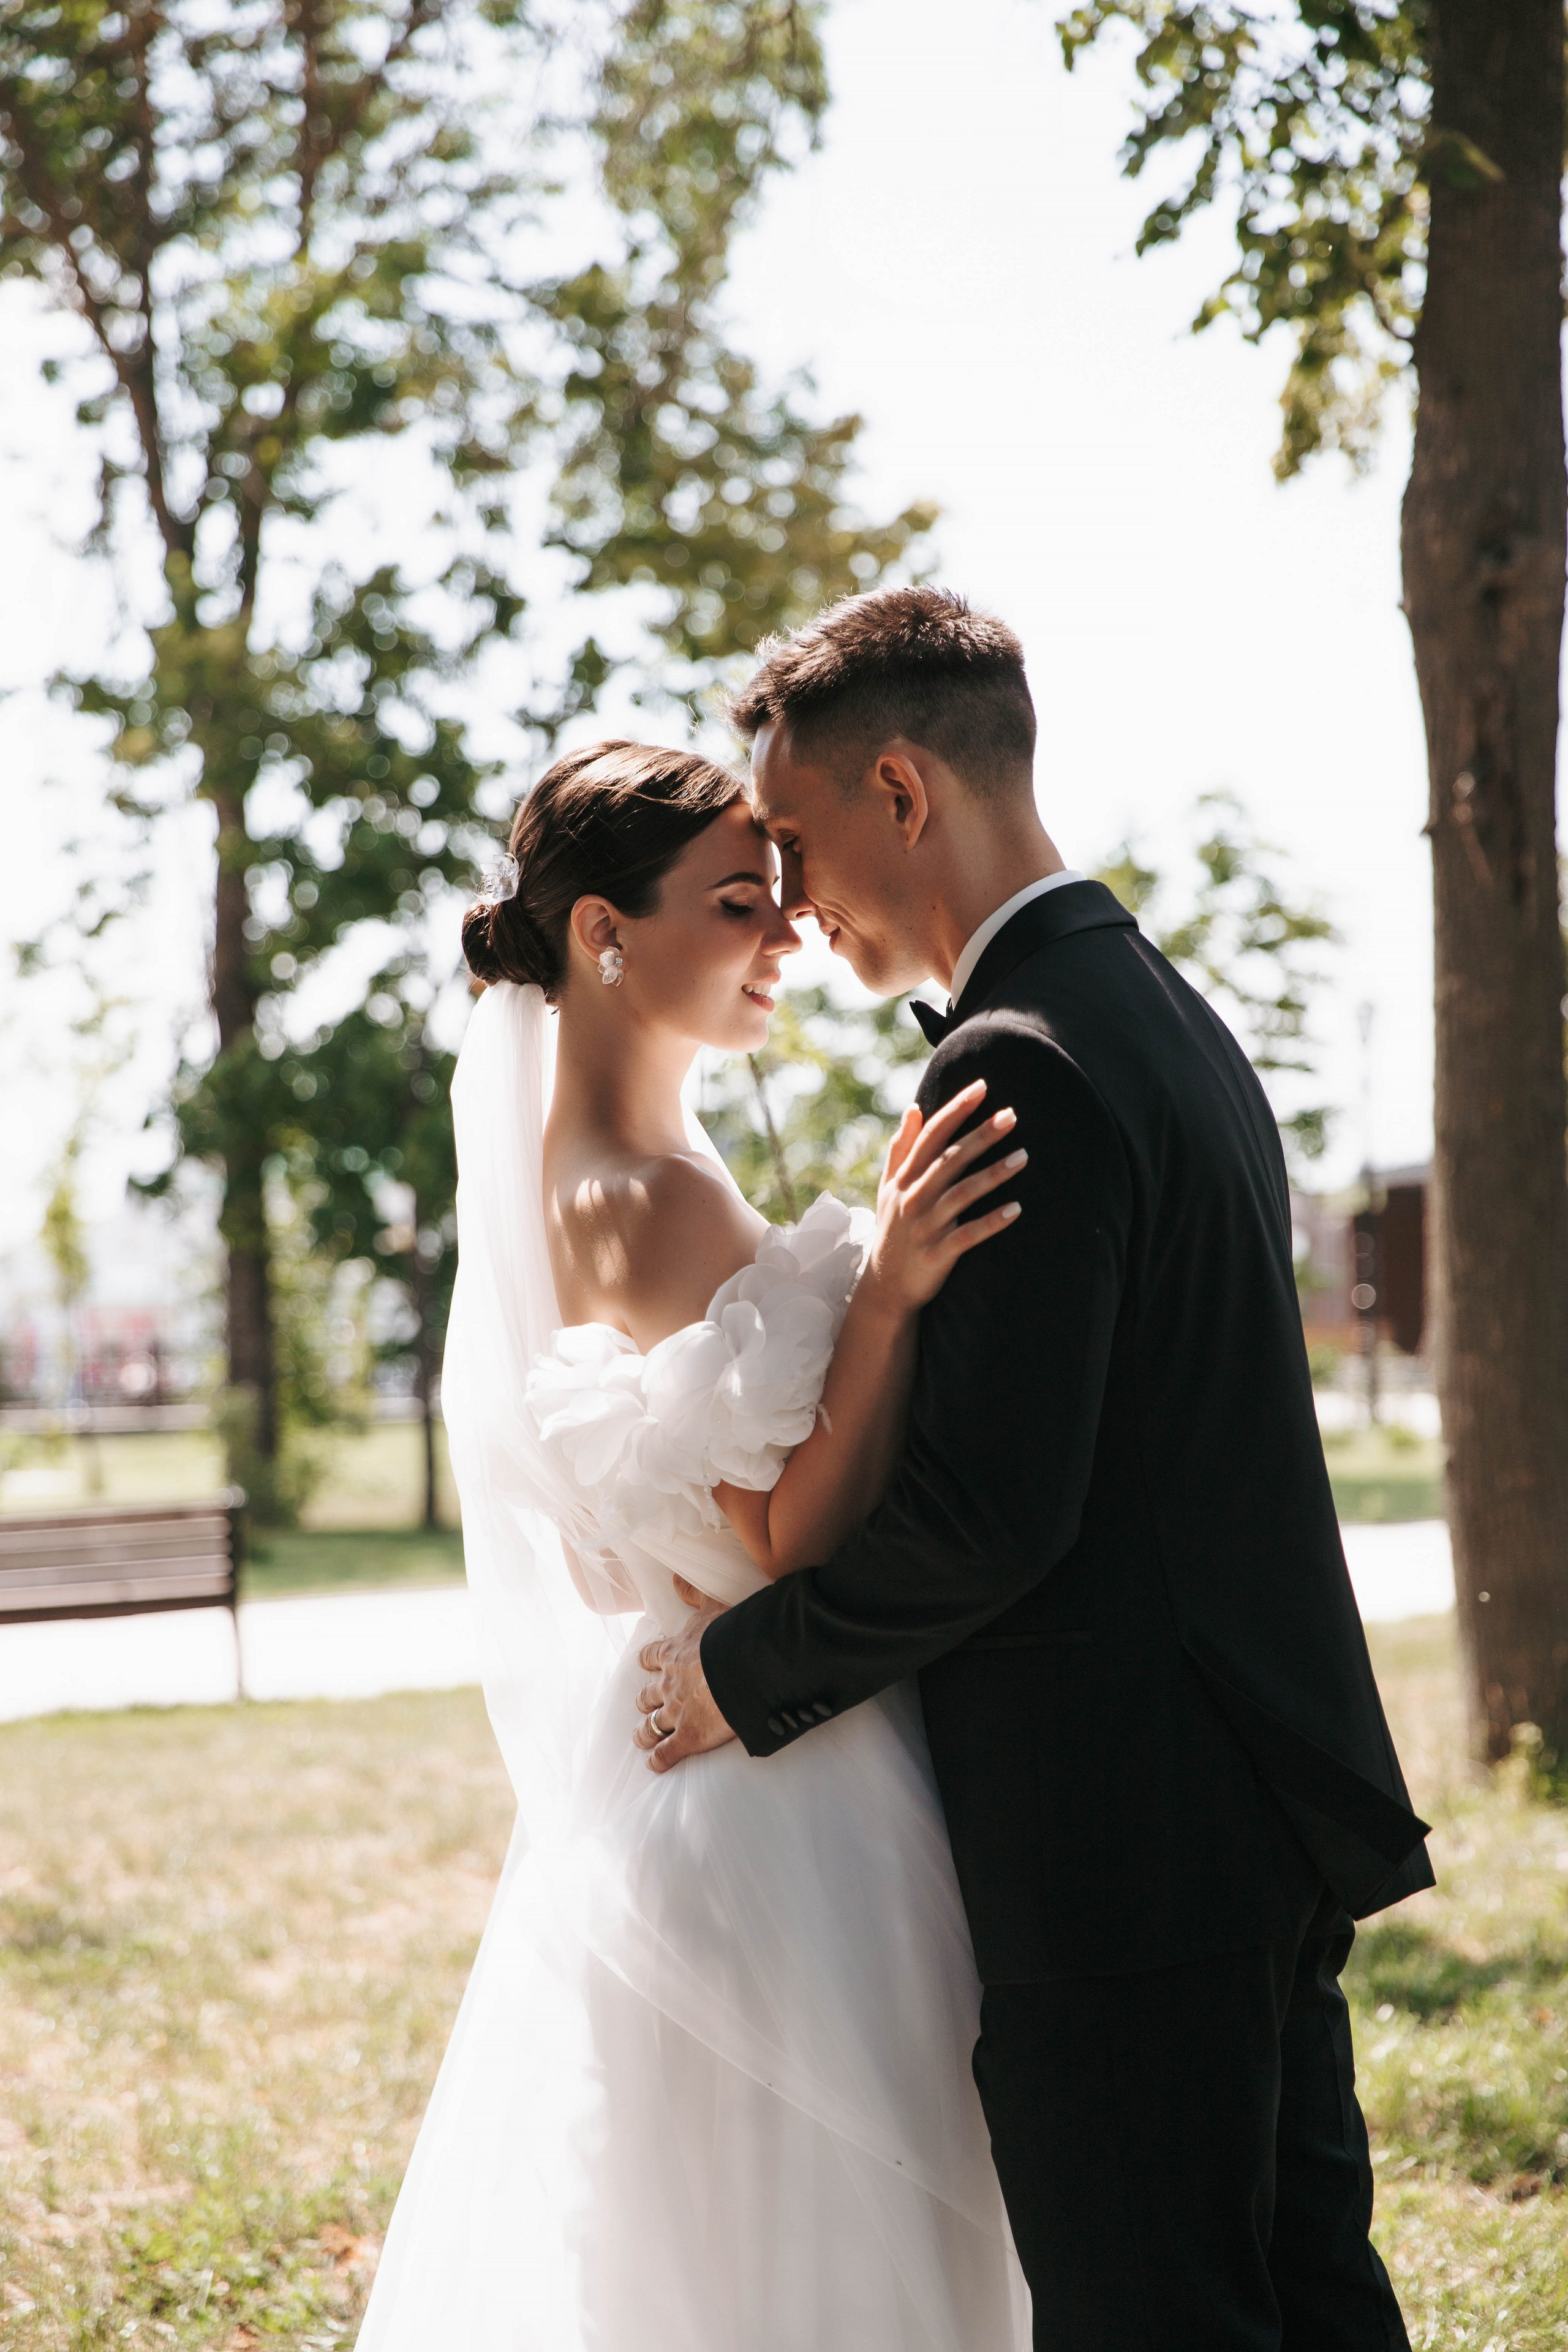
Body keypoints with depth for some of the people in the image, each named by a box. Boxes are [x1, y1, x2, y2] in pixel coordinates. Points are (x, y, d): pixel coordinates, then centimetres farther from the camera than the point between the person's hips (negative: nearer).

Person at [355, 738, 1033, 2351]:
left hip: (636, 1791, 10)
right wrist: (887, 1294, -31)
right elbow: (794, 1544, -23)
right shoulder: (655, 1202, -20)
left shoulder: (550, 1170, 9)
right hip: (762, 1809, -10)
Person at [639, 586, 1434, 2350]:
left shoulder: (1018, 1071, -17)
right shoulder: (1169, 1016, 15)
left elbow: (987, 1506, -23)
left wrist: (747, 1674, -8)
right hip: (1272, 1806, 10)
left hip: (1116, 1857, -10)